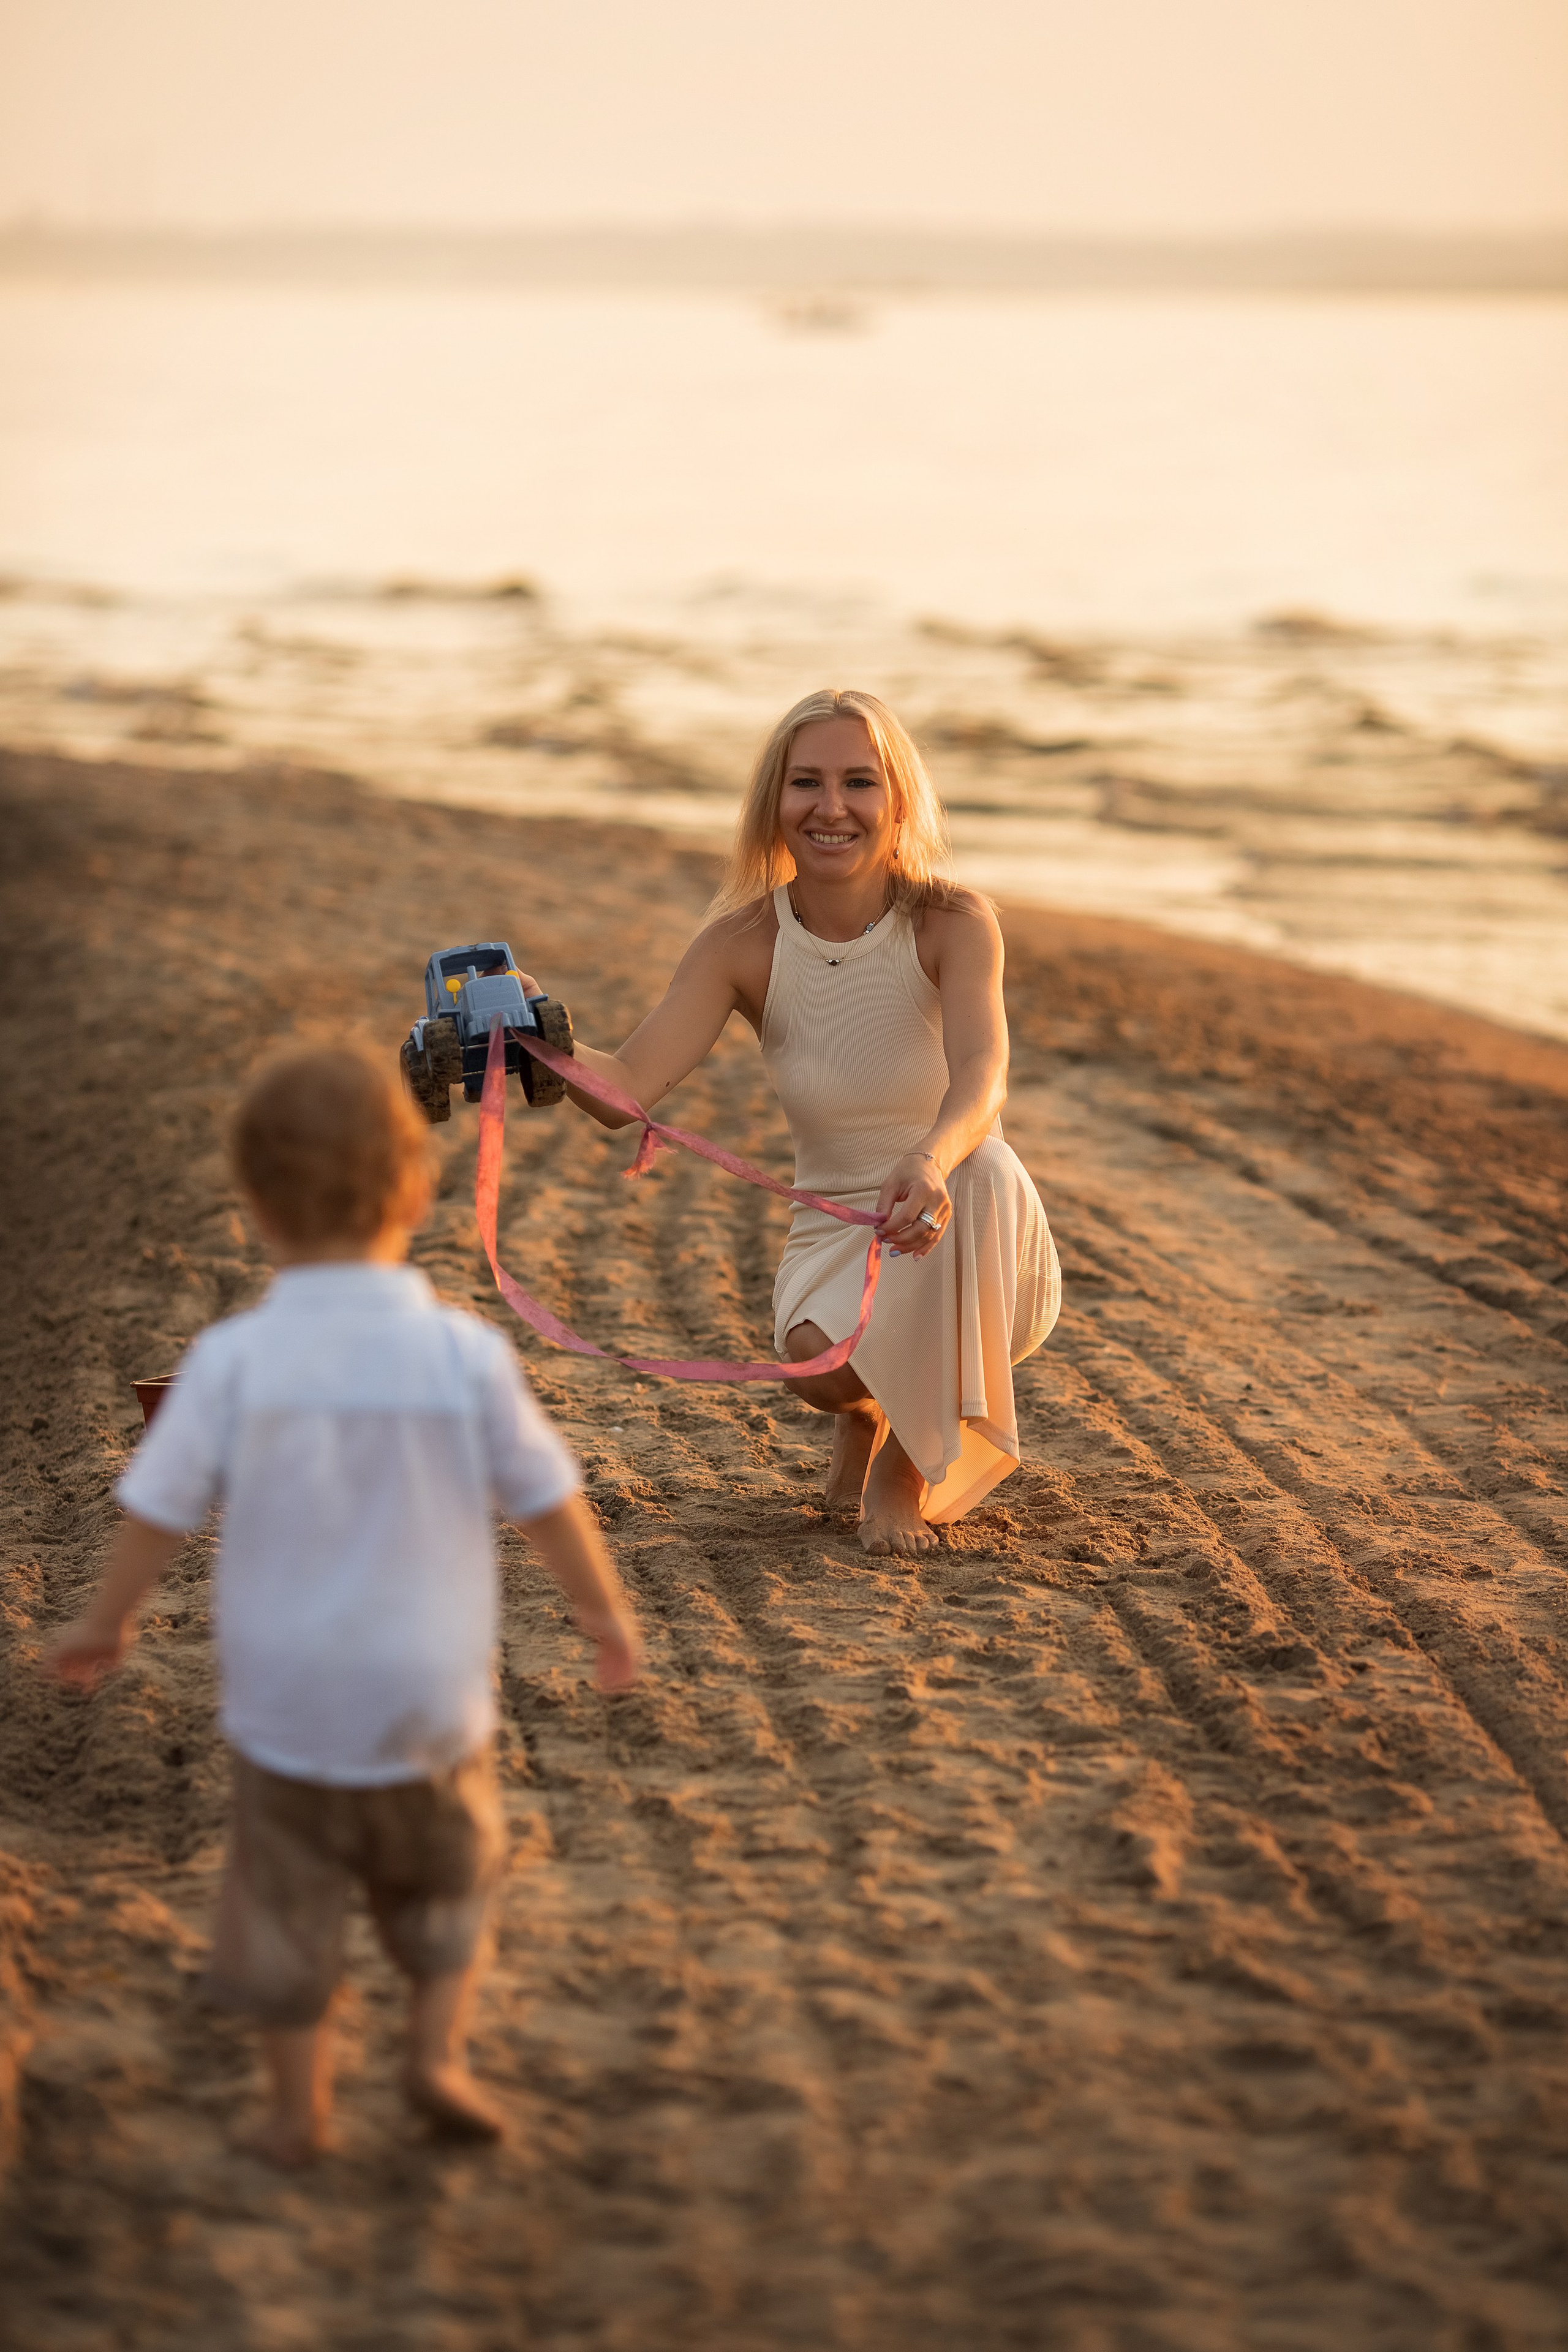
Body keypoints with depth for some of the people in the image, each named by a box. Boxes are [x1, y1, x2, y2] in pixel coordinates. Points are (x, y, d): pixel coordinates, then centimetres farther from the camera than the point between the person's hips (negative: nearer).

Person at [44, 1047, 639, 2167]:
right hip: (431, 1697, 0)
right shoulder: (466, 1354, -15)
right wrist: (606, 1612, 12)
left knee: (288, 1903, 18)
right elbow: (549, 1500, -6)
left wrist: (106, 1622, 10)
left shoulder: (233, 1362, -16)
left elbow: (158, 1513, -8)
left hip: (283, 1701, 0)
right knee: (448, 1877, 26)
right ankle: (440, 2048, 15)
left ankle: (302, 2108, 26)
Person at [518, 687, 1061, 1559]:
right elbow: (628, 1087, -17)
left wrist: (931, 1159, -55)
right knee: (822, 1359, -33)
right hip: (839, 1243, 1)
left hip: (976, 1259, -1)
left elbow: (983, 1070, -32)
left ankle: (906, 1466, -12)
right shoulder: (745, 946, -7)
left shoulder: (953, 923, -13)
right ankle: (866, 1409, 12)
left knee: (985, 1168, -36)